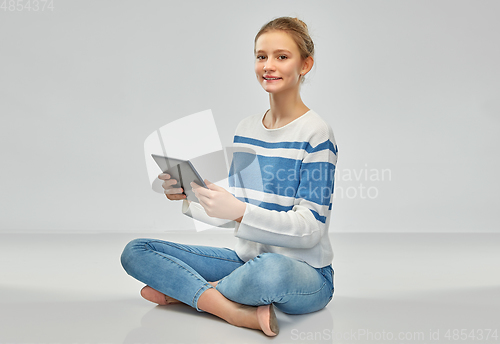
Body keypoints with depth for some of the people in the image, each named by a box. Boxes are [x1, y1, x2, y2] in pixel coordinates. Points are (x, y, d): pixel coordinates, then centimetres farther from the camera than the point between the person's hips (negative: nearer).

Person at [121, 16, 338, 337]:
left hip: (306, 274, -6)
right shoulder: (245, 129, 8)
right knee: (136, 250, -3)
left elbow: (310, 228, -18)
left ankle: (184, 290, -12)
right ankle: (235, 310, -19)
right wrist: (188, 195, -9)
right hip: (247, 260, 6)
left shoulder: (316, 133, -11)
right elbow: (235, 212, 9)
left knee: (271, 269, -43)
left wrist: (240, 211, -32)